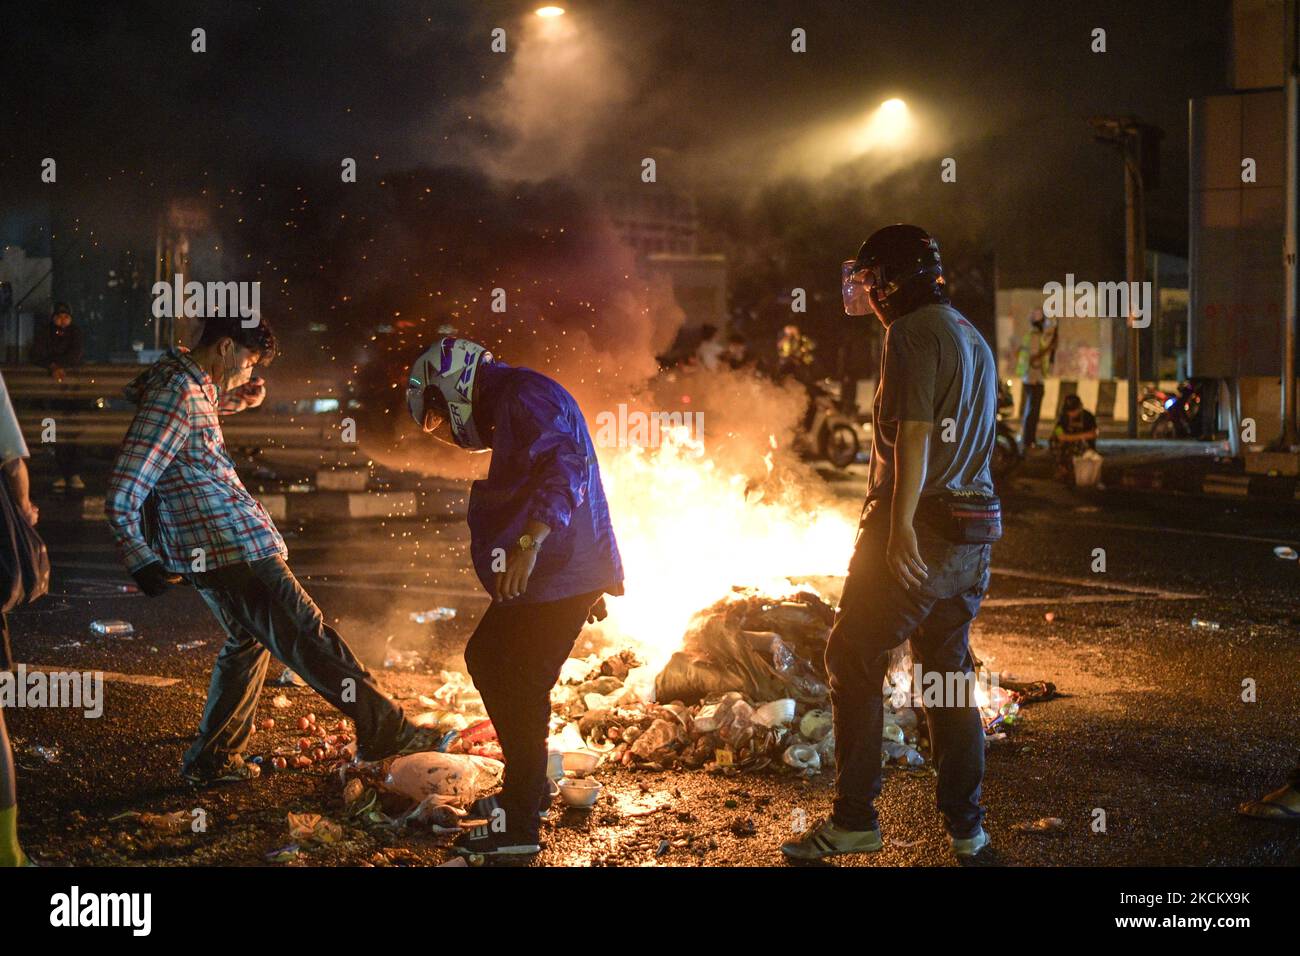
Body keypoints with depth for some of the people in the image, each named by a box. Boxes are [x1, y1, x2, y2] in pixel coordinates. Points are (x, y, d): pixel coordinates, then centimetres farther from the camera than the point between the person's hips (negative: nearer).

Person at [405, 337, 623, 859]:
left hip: (558, 578, -11)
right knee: (486, 658, 19)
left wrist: (531, 542, -38)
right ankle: (528, 787, 29)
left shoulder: (524, 397, -12)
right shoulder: (510, 404, 21)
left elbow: (567, 461, -28)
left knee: (520, 688, -6)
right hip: (547, 576, 11)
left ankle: (519, 825, 2)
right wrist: (592, 582, 29)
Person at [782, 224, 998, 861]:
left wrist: (901, 525, -26)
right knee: (950, 670, 13)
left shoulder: (912, 333, -10)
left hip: (917, 527, -9)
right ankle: (965, 824, 16)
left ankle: (854, 820, 0)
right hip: (971, 532, 9)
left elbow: (915, 433, -21)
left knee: (853, 662, -1)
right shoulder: (972, 337, 18)